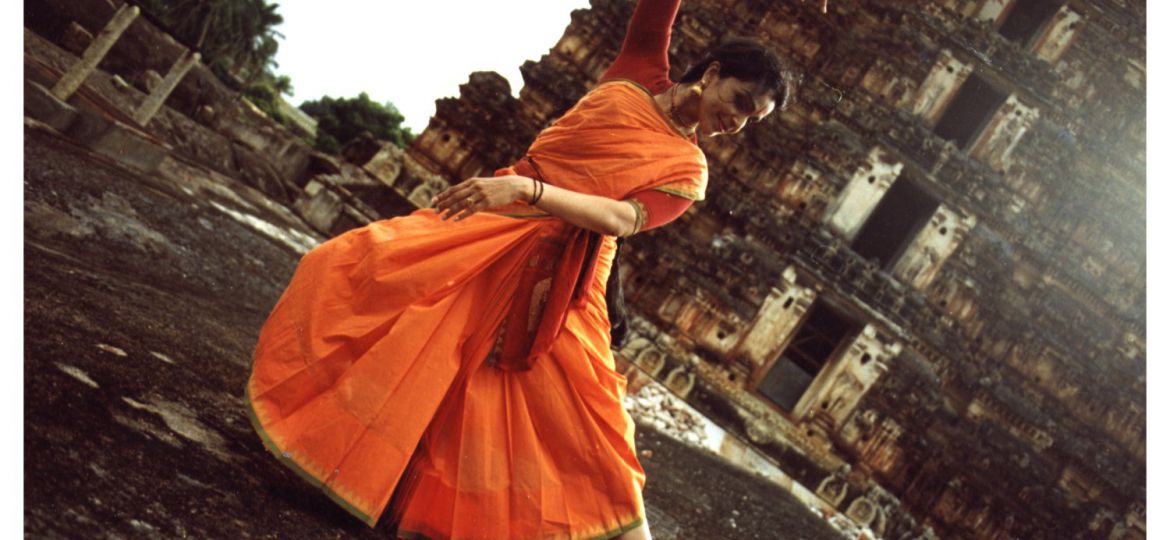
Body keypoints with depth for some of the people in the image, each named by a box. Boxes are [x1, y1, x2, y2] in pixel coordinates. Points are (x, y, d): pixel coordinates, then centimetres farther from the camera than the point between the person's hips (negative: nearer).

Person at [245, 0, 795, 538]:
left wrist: (525, 189, -31)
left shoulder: (688, 172, 0)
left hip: (550, 280, -2)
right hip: (479, 231, 2)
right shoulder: (640, 73, 7)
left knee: (588, 420, -10)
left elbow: (623, 219, -19)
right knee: (351, 269, -3)